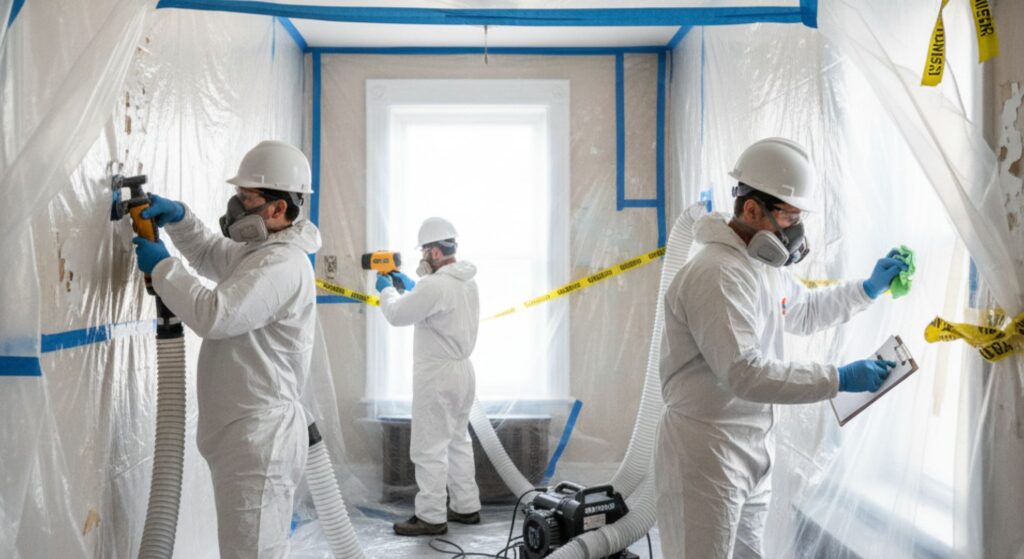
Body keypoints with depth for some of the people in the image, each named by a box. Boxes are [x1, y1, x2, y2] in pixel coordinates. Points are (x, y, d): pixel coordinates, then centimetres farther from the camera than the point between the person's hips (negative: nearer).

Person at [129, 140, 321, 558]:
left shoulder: (282, 265, -20)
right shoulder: (255, 250, 14)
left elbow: (213, 314, -27)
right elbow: (208, 251, 30)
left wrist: (161, 266, -13)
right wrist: (176, 217, 10)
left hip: (259, 439, -11)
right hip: (244, 434, 11)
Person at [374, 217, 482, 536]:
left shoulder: (436, 285, -23)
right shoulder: (467, 282, 7)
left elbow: (397, 315, -14)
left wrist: (386, 289, 4)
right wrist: (411, 286, 19)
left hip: (438, 377, -10)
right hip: (462, 370, 10)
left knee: (429, 449, 0)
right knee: (458, 442, 19)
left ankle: (431, 517, 9)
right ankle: (467, 507, 27)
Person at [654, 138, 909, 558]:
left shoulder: (766, 265, 11)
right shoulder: (716, 274, -23)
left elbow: (804, 313, 29)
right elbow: (745, 373, -29)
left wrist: (869, 289, 18)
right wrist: (839, 379, -26)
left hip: (753, 454, 10)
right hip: (705, 459, -10)